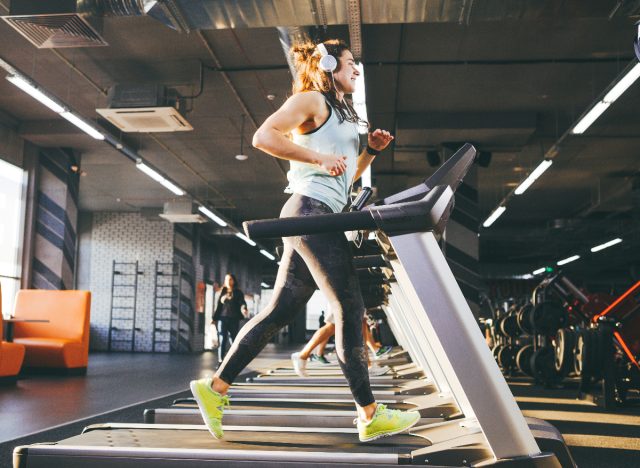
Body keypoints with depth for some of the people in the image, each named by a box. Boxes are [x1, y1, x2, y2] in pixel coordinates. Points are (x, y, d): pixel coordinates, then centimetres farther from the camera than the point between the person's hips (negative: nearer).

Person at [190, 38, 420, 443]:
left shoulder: (343, 115, 28)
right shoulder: (312, 100, 0)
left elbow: (348, 177, 30)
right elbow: (263, 136, -14)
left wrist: (370, 151, 14)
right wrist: (319, 158, -16)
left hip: (321, 218, 10)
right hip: (310, 208, -10)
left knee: (280, 311, 6)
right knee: (350, 308, -8)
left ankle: (215, 388, 12)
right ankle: (371, 416, -2)